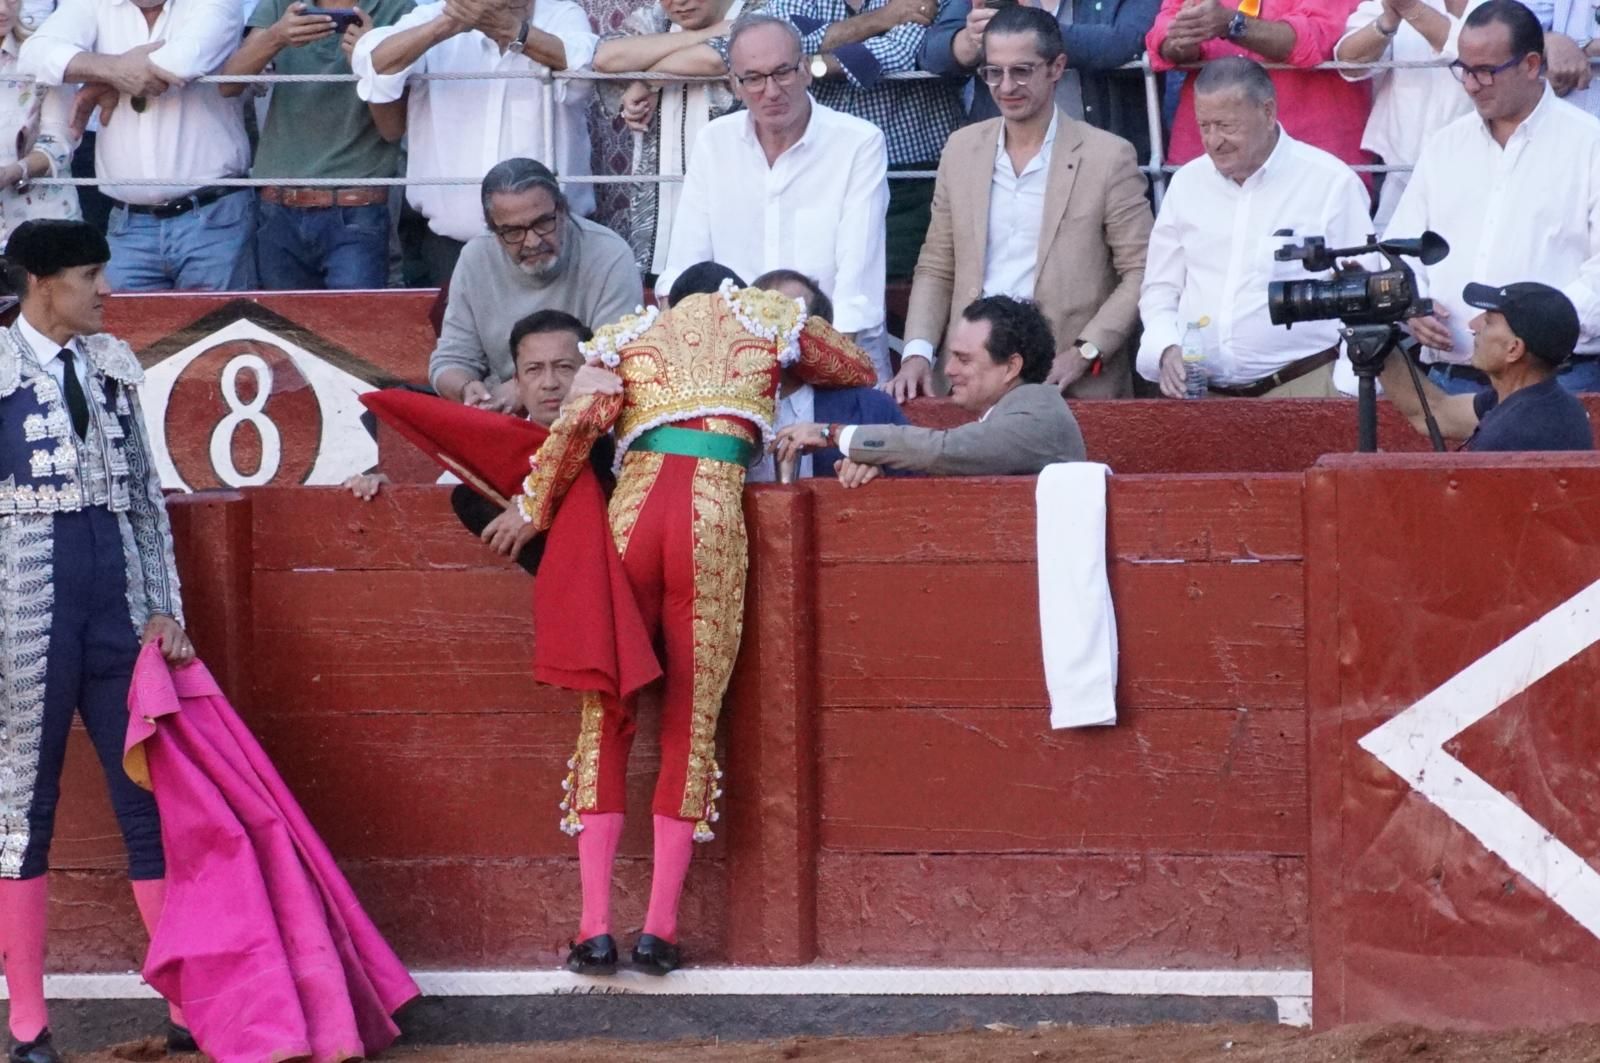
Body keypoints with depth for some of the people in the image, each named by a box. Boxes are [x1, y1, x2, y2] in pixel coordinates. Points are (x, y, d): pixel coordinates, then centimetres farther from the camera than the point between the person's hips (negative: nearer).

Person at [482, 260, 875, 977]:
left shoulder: (628, 334, 21)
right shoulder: (763, 316, 21)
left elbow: (585, 412, 2)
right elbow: (859, 371, 34)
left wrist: (534, 506, 10)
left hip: (633, 507, 1)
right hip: (714, 513, -1)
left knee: (607, 711, 8)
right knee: (692, 718, 4)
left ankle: (596, 926, 0)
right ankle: (659, 928, -1)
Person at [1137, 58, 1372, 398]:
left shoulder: (1332, 183, 0)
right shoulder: (1187, 184, 13)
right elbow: (1160, 292, 18)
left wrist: (1347, 391, -10)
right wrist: (1166, 350, -2)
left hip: (1302, 387, -4)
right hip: (1199, 392, 4)